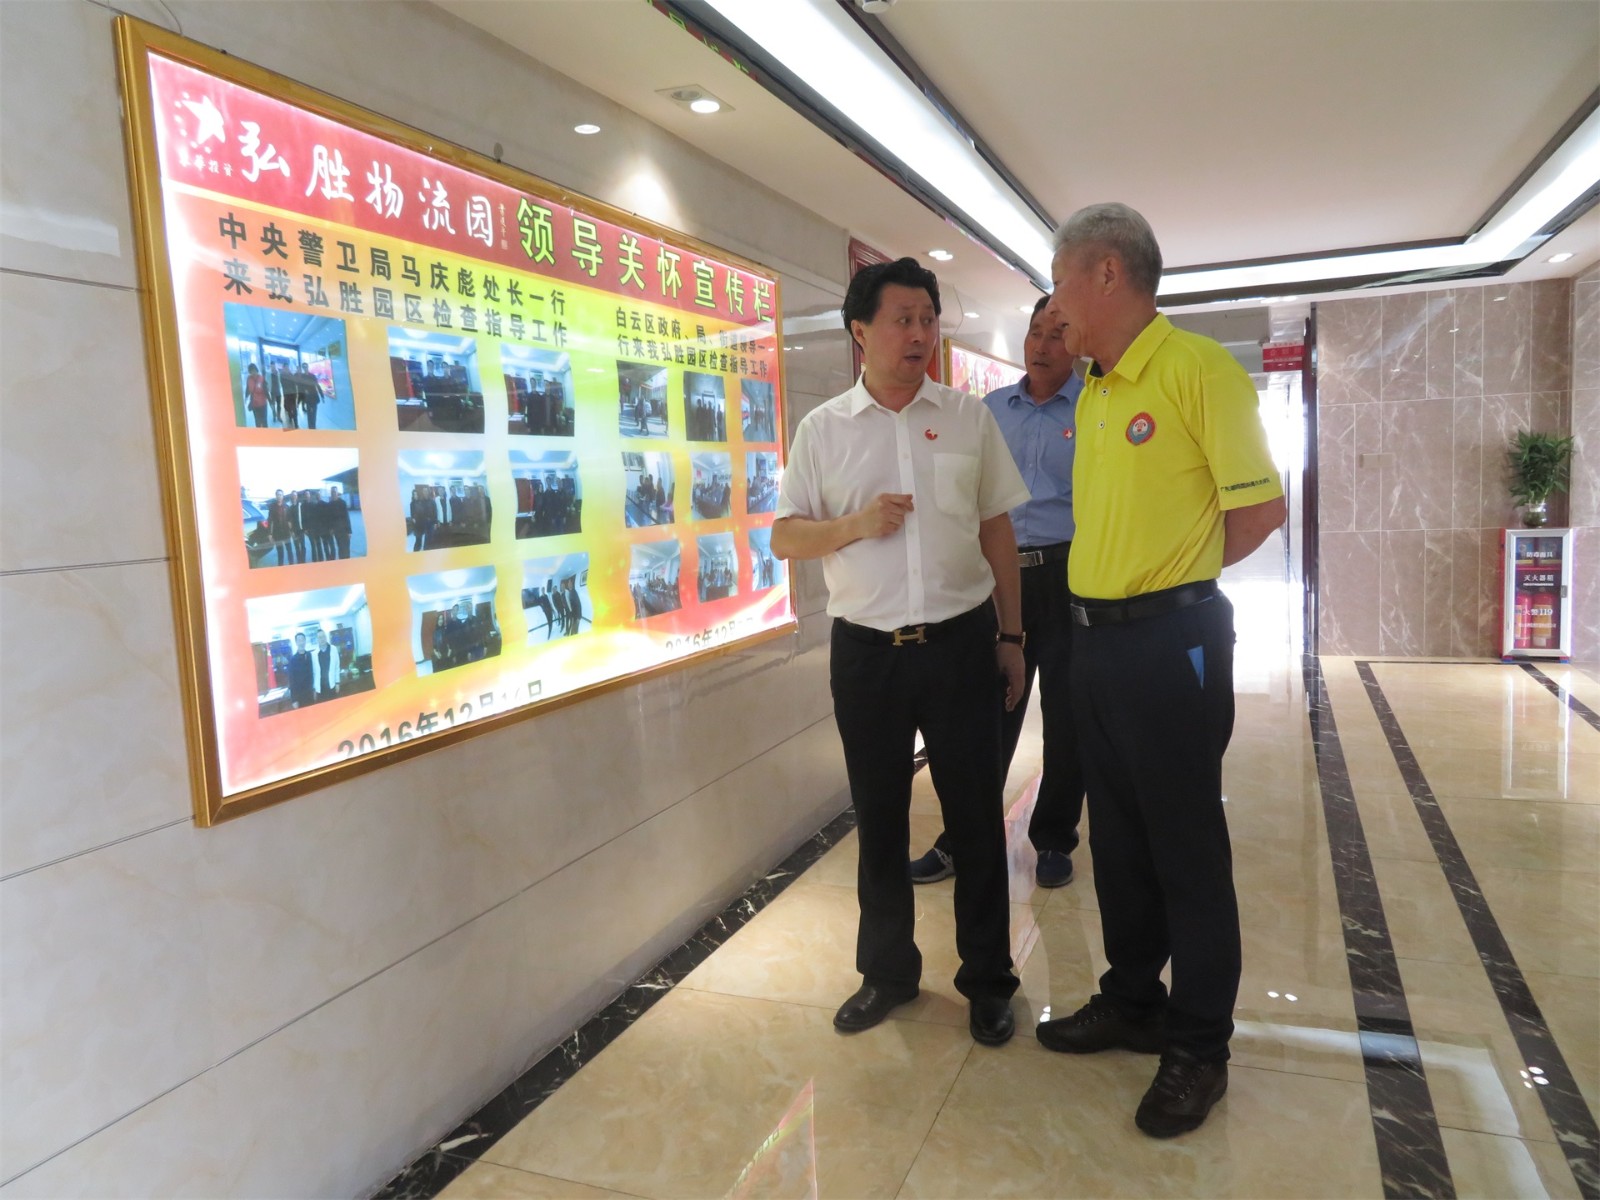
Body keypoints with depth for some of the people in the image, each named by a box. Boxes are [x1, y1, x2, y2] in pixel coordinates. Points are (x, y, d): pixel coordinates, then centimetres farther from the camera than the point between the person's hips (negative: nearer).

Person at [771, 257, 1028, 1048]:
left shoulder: (969, 418, 4)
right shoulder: (823, 428, 3)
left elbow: (997, 531, 8)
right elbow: (784, 538, 3)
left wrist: (1011, 635, 7)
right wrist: (854, 524, -16)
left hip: (961, 642, 0)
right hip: (866, 650, 1)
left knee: (976, 815, 7)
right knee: (878, 818, 12)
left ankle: (988, 979, 25)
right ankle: (887, 969, 31)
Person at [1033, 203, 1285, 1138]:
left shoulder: (1198, 369, -13)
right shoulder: (1093, 393, 12)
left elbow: (1262, 509, -12)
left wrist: (1175, 576, -1)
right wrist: (1112, 585, 6)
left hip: (1171, 638, -8)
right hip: (1094, 633, 8)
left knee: (1186, 845, 4)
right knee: (1118, 834, 17)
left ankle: (1200, 1046, 21)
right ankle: (1133, 1001, 34)